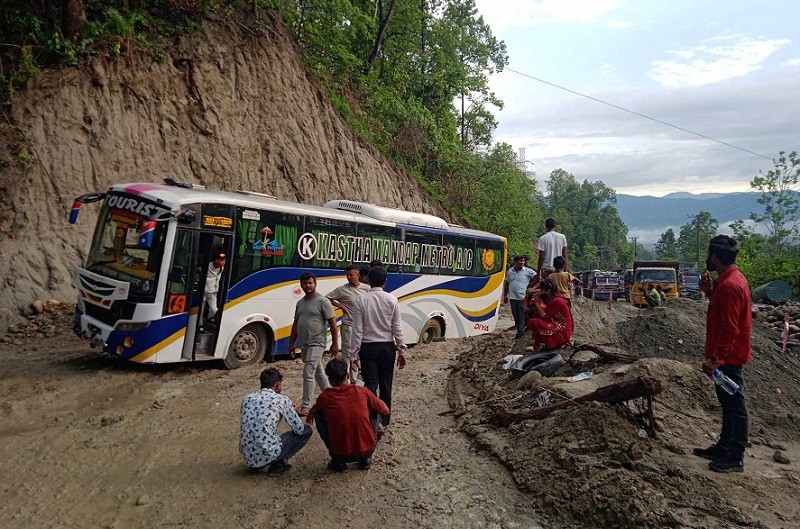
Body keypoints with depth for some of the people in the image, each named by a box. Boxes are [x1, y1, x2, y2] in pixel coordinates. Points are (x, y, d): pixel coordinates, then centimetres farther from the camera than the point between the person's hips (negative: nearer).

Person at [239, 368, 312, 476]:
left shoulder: (247, 398, 9)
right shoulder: (282, 399, -6)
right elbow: (299, 429, -1)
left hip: (247, 456, 6)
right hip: (268, 454, -6)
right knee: (307, 431, 9)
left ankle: (255, 465, 19)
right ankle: (278, 464, 3)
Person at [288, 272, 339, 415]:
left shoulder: (323, 301, -11)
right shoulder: (300, 303, 11)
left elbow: (332, 323, -11)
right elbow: (296, 324, 17)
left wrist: (335, 343, -13)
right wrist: (292, 343, 15)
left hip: (316, 344, -8)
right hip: (304, 344, 8)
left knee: (308, 374, -11)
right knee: (319, 372, 18)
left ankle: (306, 406, -3)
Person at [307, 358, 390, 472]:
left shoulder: (325, 397, -3)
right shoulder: (362, 391, -3)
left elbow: (312, 412, 20)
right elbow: (385, 411, 11)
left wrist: (309, 417, 45)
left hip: (341, 454, -1)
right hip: (367, 449, 1)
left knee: (319, 415, 16)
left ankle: (337, 461, 16)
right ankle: (366, 459, 21)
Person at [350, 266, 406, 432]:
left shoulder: (361, 300, -8)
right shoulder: (392, 300, -6)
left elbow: (357, 330, -8)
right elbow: (397, 328, -3)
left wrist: (354, 354, -2)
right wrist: (402, 351, 5)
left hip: (368, 348, -1)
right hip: (387, 347, 2)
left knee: (370, 385, 3)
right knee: (385, 385, 11)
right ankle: (383, 422, 20)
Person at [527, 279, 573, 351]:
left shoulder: (557, 301, -18)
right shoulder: (551, 300, 10)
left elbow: (545, 318, -20)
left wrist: (537, 303, -16)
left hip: (562, 333, -10)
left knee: (533, 322, -22)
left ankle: (537, 345, 0)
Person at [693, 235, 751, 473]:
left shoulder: (728, 285, -23)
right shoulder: (730, 279, 9)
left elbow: (730, 328, -25)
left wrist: (716, 358, -23)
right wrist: (710, 292, 7)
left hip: (728, 357, -11)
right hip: (727, 355, 11)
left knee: (734, 405, -1)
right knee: (728, 402, 18)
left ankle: (736, 458, 9)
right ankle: (725, 446, 31)